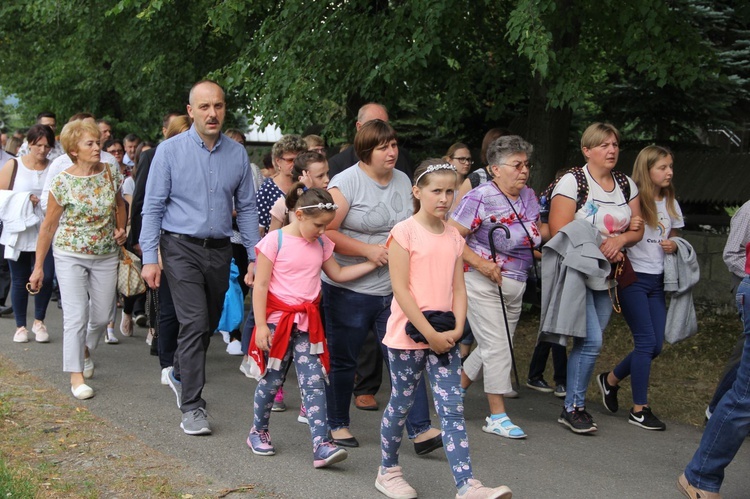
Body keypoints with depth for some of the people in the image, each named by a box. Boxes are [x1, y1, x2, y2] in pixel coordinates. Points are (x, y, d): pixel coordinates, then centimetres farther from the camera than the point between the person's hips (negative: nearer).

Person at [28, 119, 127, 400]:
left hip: (106, 255, 3)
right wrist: (38, 267, -4)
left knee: (102, 315, 8)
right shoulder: (63, 182, -11)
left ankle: (85, 350, 38)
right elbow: (48, 225, -5)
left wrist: (120, 228, 1)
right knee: (76, 315, -9)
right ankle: (76, 375, 1)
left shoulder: (111, 173, -2)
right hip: (70, 256, -3)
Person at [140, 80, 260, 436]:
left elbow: (246, 208, 9)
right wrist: (150, 258, -11)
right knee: (195, 322, -13)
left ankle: (179, 375, 42)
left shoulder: (237, 154, 4)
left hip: (220, 249, 4)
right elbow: (153, 206, -4)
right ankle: (192, 407, -5)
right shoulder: (170, 150, -5)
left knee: (209, 324, 15)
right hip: (182, 248, -4)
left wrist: (255, 256, 5)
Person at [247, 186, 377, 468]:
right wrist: (260, 325, -14)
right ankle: (258, 432, 29)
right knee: (271, 380, 7)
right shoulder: (274, 241, -10)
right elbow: (260, 286, -10)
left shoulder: (321, 243, 8)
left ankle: (321, 445, -10)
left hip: (308, 321, 5)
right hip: (277, 319, -4)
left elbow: (338, 274, 20)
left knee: (315, 382, -5)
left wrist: (372, 264, 11)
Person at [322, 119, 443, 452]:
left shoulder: (403, 181, 11)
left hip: (394, 289, 5)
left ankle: (420, 430, 1)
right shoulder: (347, 182, -9)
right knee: (343, 360, 8)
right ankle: (337, 425, 23)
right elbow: (326, 232, -15)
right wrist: (368, 250, -20)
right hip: (349, 290, -5)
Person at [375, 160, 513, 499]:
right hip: (408, 334, -5)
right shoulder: (404, 232, -8)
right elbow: (400, 289, -13)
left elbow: (458, 288, 9)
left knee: (453, 409, -2)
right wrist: (430, 333, -15)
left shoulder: (454, 237, 10)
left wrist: (456, 330, -6)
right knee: (401, 404, 9)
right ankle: (388, 472, 27)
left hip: (444, 336, 5)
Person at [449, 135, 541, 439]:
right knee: (497, 347, -6)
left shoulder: (529, 196, 9)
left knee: (492, 348, 14)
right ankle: (497, 416, 3)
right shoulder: (481, 198, -15)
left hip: (515, 285, 8)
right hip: (484, 284, -8)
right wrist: (480, 263, -22)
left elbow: (537, 234, 24)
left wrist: (539, 235, 2)